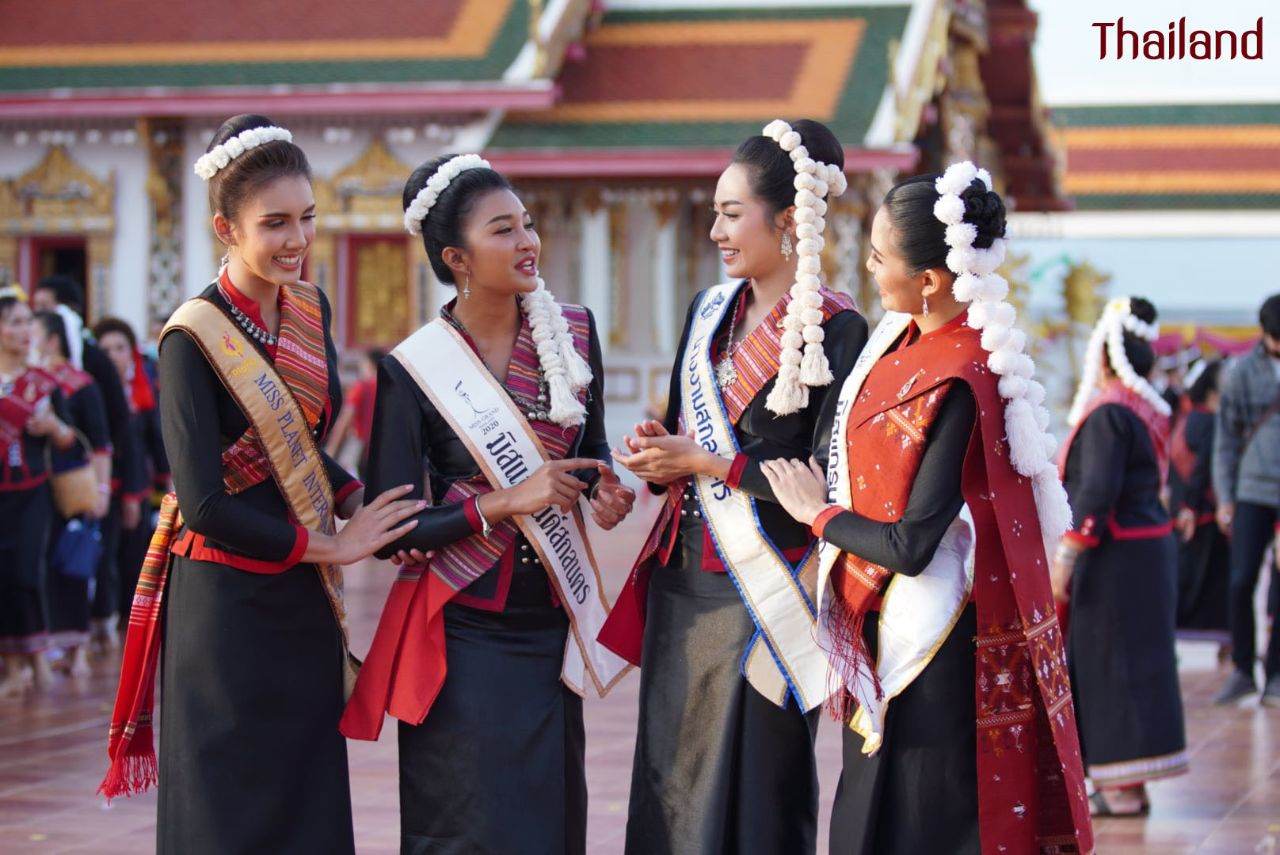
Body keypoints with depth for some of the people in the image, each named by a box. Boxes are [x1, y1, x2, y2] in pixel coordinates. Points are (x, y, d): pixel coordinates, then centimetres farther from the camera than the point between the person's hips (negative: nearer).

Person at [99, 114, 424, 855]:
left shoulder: (312, 310, 5)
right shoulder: (195, 337, -16)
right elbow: (204, 506, -19)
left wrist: (360, 502, 0)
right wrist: (328, 545, -12)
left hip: (303, 600, 7)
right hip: (228, 603, -7)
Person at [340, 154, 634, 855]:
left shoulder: (573, 332, 3)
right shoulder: (412, 371, -10)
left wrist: (604, 488, -3)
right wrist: (507, 502, -19)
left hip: (551, 622, 4)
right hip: (463, 633, -4)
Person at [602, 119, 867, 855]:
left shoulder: (835, 332, -10)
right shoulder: (710, 313, 12)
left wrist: (704, 462, -13)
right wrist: (659, 452, -4)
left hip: (761, 593, -7)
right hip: (683, 581, 7)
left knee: (753, 794, 0)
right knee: (671, 783, 9)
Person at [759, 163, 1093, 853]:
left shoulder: (953, 384, -26)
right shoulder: (905, 338, 1)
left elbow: (911, 547, -24)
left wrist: (822, 514, -10)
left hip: (932, 649, -9)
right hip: (887, 626, 9)